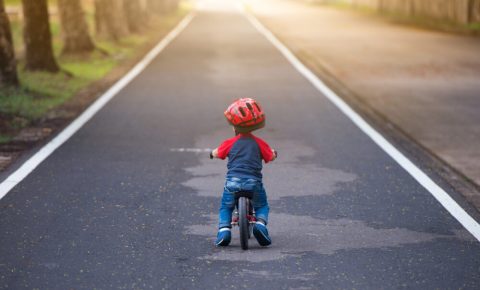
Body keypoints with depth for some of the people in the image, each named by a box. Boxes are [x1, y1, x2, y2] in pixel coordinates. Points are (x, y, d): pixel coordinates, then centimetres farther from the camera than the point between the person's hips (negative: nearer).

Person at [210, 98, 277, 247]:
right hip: (253, 182, 0)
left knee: (225, 208, 19)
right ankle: (260, 223, -8)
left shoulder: (230, 143, 4)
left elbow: (217, 153, 19)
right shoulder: (259, 143, 4)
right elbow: (270, 157, 13)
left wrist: (212, 153, 42)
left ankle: (224, 229, -4)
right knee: (262, 206, 20)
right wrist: (273, 153, 36)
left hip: (233, 181, 0)